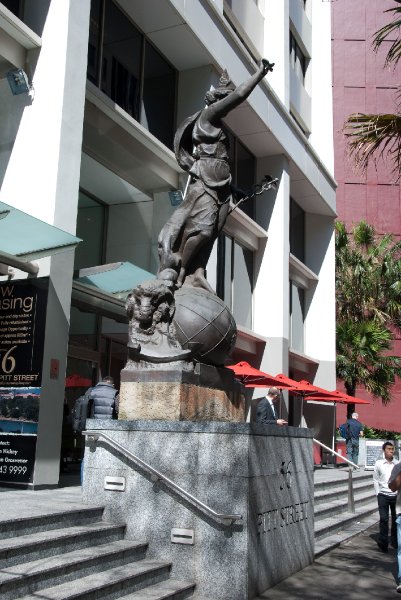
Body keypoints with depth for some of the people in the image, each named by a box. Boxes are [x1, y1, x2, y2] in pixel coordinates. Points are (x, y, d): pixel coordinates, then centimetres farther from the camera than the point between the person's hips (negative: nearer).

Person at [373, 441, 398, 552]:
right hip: (383, 495, -1)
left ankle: (395, 541, 24)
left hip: (396, 495, 1)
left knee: (396, 519, 9)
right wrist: (378, 493, 2)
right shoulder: (378, 463, -1)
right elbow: (375, 480, 5)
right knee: (384, 519, -3)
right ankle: (383, 542, 4)